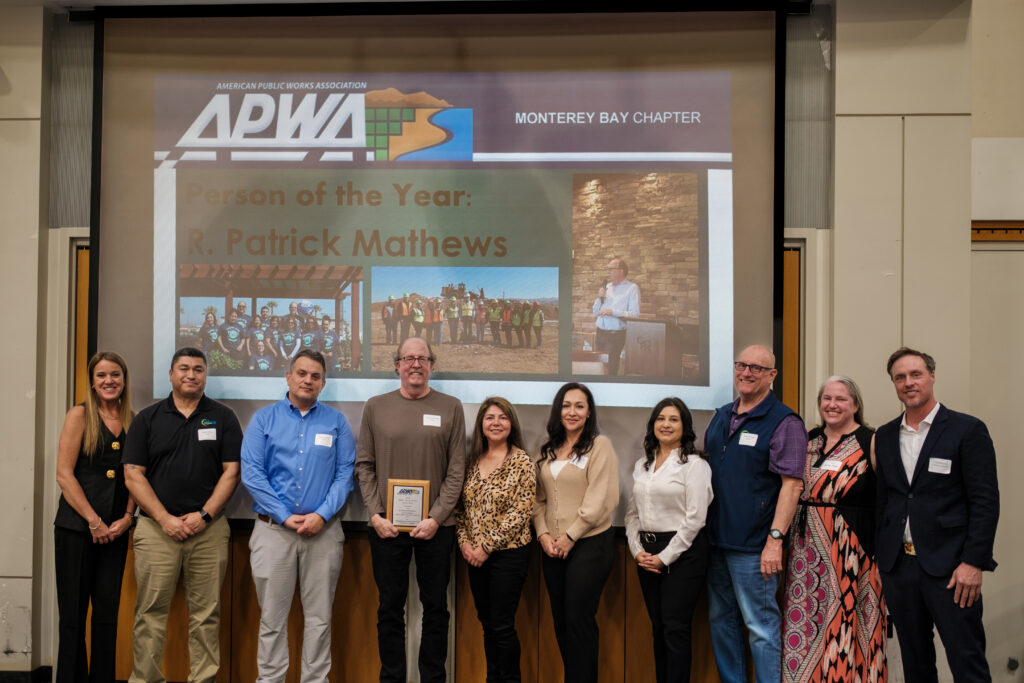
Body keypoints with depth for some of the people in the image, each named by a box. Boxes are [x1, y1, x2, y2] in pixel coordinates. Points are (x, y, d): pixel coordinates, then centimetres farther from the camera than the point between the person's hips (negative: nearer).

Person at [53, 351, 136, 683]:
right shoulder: (80, 415, -3)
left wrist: (127, 517, -5)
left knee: (108, 613, 6)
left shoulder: (134, 421, 7)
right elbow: (64, 474, -8)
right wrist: (94, 522, -11)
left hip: (115, 530, 3)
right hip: (76, 528, -3)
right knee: (73, 613, 1)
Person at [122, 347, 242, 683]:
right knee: (151, 612, 1)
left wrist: (204, 515, -9)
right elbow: (133, 475, 2)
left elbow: (231, 471, 2)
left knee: (206, 614, 3)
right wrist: (165, 518, -7)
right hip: (157, 527, 0)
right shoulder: (147, 419, 8)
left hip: (208, 528, 0)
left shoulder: (223, 417, 7)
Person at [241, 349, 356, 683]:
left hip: (323, 530, 1)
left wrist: (322, 515, -12)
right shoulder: (264, 419, 3)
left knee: (319, 616, 7)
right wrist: (285, 517, -11)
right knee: (272, 616, 6)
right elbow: (252, 473, -4)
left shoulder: (336, 422, 6)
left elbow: (344, 474, 1)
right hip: (274, 529, -1)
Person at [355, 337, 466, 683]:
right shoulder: (375, 407, 6)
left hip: (435, 526, 0)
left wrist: (436, 518, -9)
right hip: (386, 526, 1)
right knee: (390, 606, 9)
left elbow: (456, 470, -1)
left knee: (435, 606, 7)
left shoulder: (451, 408, 2)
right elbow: (364, 465, 5)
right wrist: (375, 515, -5)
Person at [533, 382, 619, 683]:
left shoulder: (599, 446, -6)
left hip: (589, 544, -6)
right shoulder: (549, 450, 12)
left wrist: (570, 537, -11)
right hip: (553, 548, 6)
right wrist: (543, 534, -3)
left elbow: (599, 500, -12)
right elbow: (539, 498, 11)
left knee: (578, 620, -3)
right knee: (560, 621, 10)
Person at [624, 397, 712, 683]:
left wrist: (665, 557, -12)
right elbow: (632, 513, 14)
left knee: (675, 628, -6)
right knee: (658, 627, 10)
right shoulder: (642, 465, 13)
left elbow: (694, 518, -12)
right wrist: (637, 550, -1)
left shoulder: (694, 464, -7)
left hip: (682, 552, -6)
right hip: (647, 554, 6)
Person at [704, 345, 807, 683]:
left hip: (752, 547, -7)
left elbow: (792, 484, -14)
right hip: (715, 540, 7)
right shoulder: (721, 417, 13)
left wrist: (775, 539, -20)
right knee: (721, 620, 15)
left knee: (761, 626, -1)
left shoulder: (784, 422, -9)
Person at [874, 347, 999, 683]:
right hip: (898, 565, 5)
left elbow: (986, 502, -7)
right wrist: (880, 558, 10)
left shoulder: (967, 430, -3)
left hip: (948, 567, -5)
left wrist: (973, 563, -14)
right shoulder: (885, 436, 11)